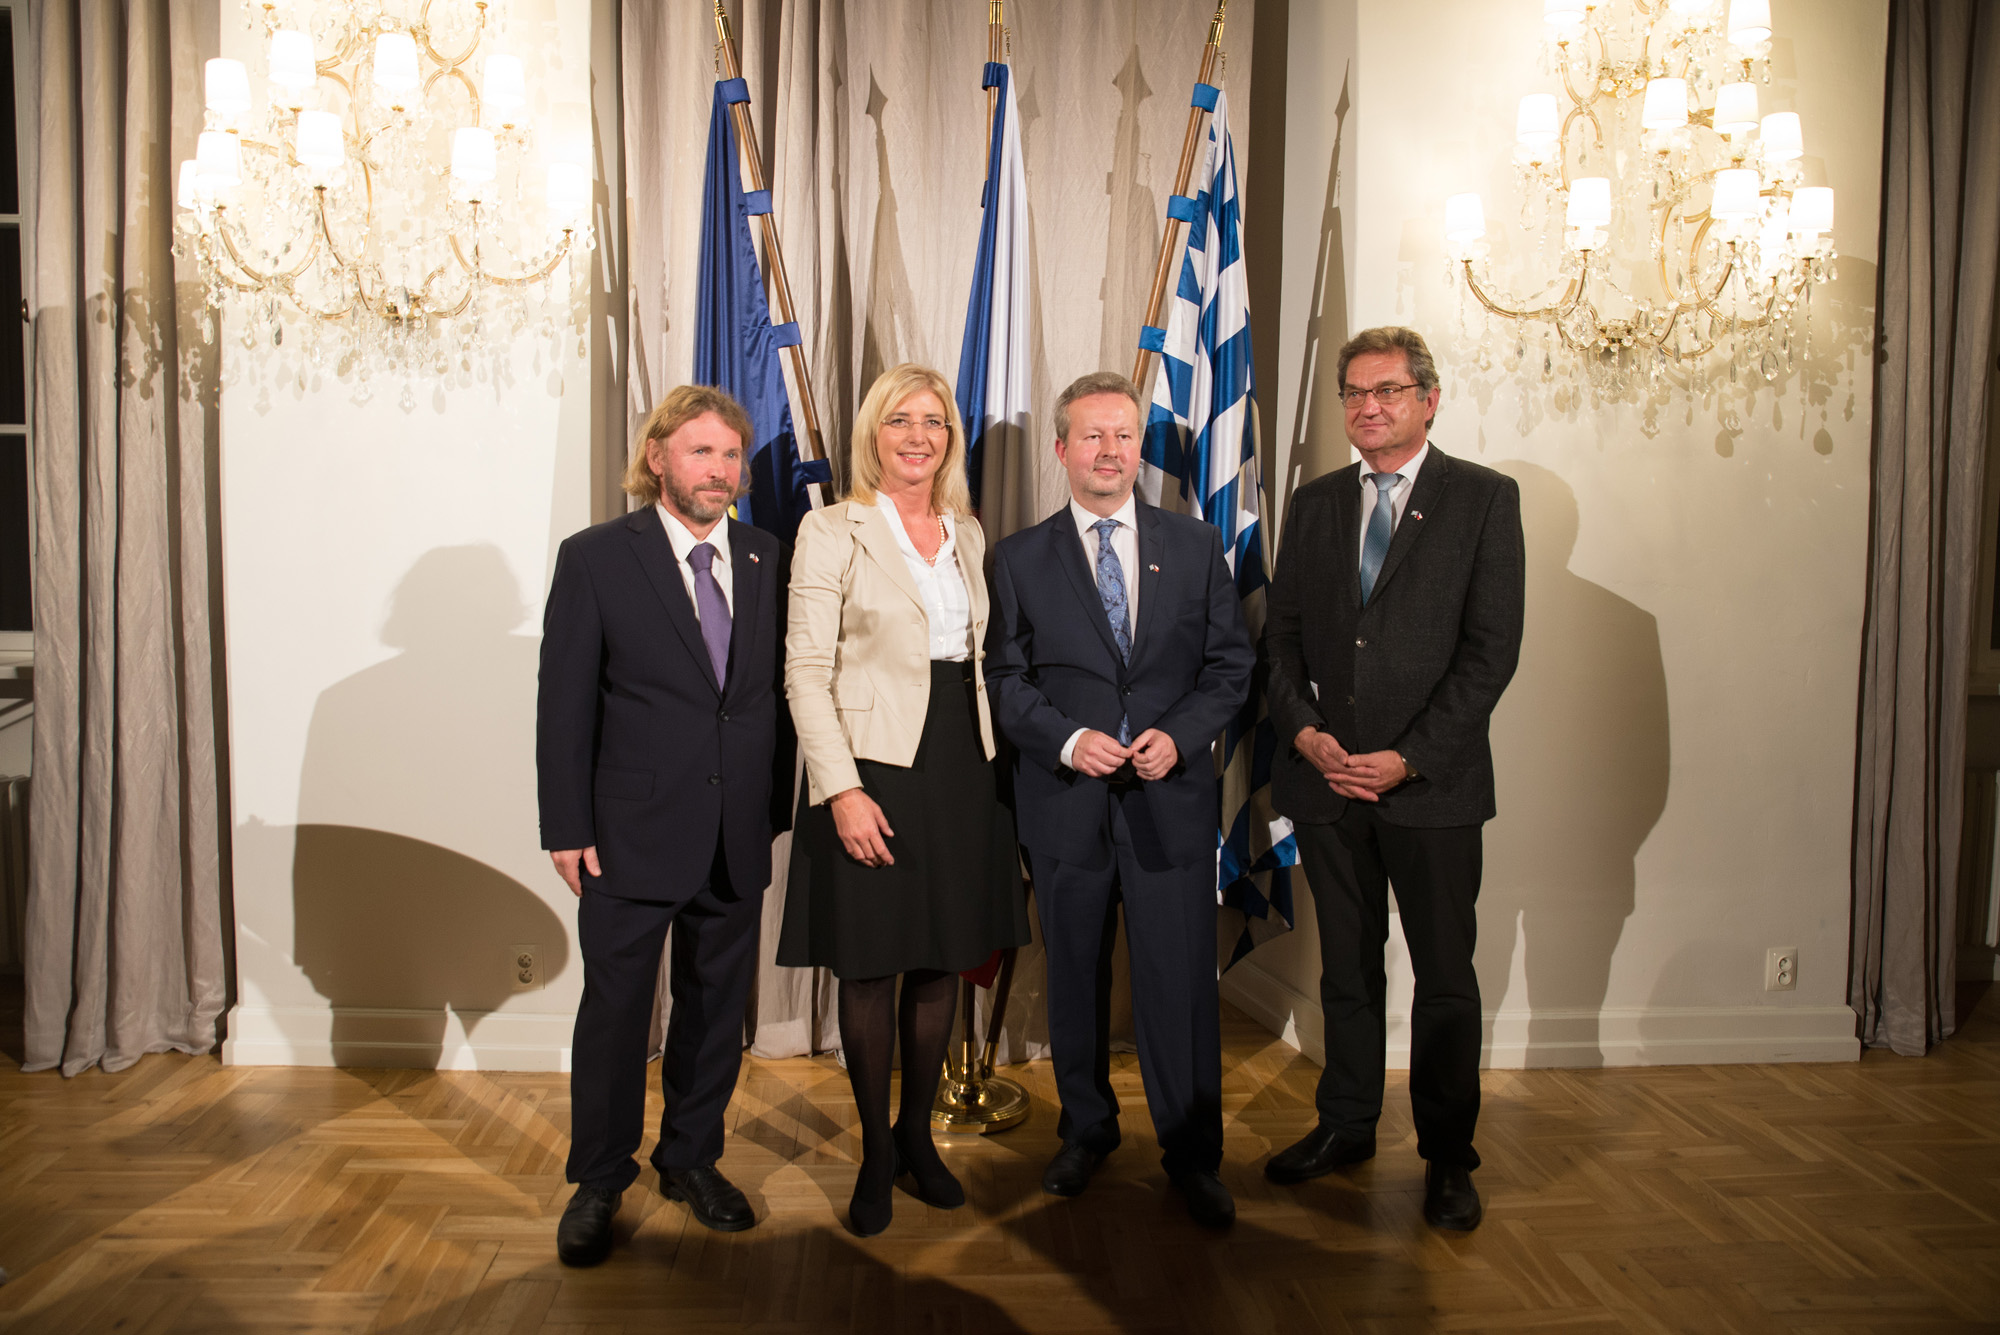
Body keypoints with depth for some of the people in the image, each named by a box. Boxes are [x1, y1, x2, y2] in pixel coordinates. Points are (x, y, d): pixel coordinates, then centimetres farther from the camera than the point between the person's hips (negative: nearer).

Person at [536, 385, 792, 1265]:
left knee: (718, 1008, 14)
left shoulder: (766, 561, 6)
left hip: (738, 840, 4)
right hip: (632, 835, -3)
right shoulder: (596, 558, -3)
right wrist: (567, 829, -8)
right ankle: (599, 1183, 26)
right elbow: (564, 706, -5)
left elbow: (777, 693, 7)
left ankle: (692, 1158, 34)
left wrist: (776, 809, 3)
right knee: (615, 1011, 7)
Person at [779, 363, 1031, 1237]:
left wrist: (990, 759, 7)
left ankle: (917, 1134, 29)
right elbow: (805, 671, -10)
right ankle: (875, 1154, 22)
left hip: (961, 768, 5)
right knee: (868, 969, 5)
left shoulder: (969, 534, 12)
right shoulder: (832, 531, -5)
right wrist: (841, 788, -17)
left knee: (941, 964, 12)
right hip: (873, 769, -5)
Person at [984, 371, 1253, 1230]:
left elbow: (1230, 666, 5)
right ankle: (1086, 1129, 34)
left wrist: (1178, 735, -11)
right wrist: (1069, 740, -14)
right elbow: (1007, 681, 2)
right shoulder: (1019, 560, 5)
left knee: (1181, 983, 3)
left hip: (1172, 800, 0)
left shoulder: (1196, 547, 7)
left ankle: (1192, 1155, 21)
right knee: (1075, 980, 13)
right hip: (1066, 802, 1)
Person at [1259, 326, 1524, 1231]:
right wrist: (1304, 731, -7)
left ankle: (1448, 1156, 22)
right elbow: (1281, 634, 10)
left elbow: (1491, 647, -8)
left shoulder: (1484, 499, -2)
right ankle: (1346, 1125, 30)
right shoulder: (1314, 504, 11)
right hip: (1326, 780, 4)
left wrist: (1408, 758, -14)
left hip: (1433, 783, -3)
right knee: (1346, 968, 14)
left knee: (1444, 977, 6)